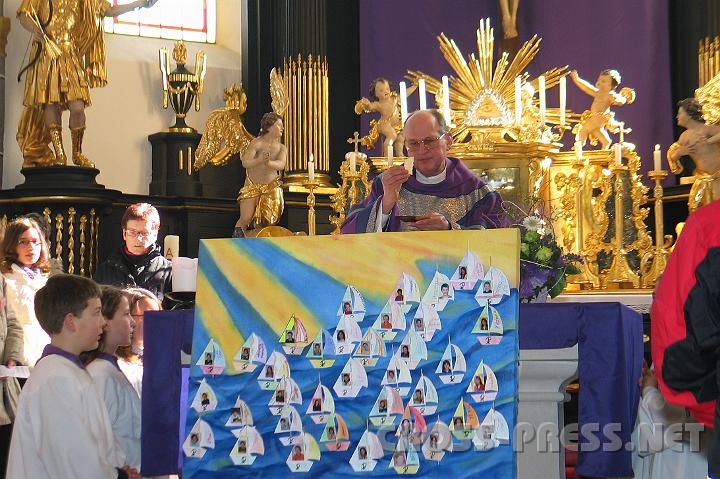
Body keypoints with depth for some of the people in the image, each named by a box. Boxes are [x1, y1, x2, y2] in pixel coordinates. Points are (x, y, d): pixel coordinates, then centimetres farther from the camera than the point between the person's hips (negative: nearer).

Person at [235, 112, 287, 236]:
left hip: (271, 187, 3)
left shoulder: (281, 148, 0)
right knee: (245, 220, -12)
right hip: (252, 187, -3)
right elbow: (245, 163, -26)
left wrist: (269, 163, -44)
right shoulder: (257, 143, -12)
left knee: (268, 223, -6)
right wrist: (259, 160, -47)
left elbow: (281, 164, -21)